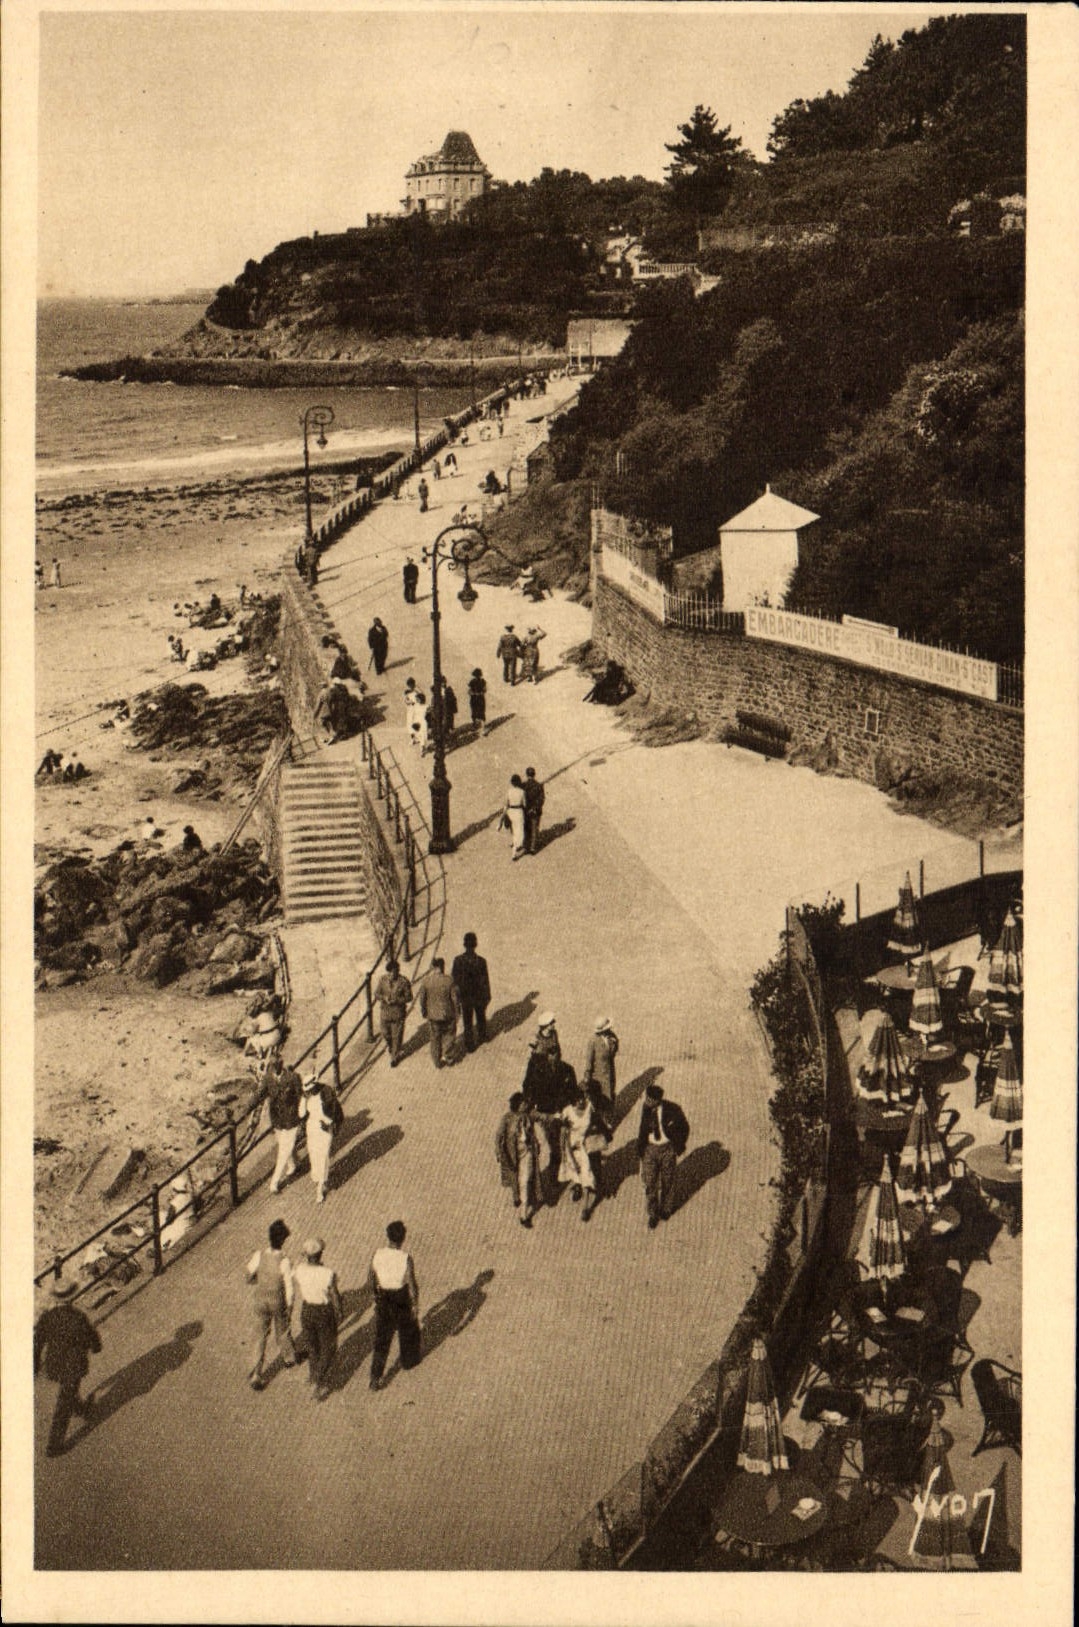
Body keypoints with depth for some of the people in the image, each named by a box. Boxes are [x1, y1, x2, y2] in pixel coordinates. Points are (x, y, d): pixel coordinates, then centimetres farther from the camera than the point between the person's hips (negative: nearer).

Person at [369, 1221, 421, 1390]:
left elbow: (371, 1279, -4)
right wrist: (416, 1306, -5)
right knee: (408, 1329, 27)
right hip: (402, 1301, -2)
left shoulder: (377, 1254, -17)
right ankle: (408, 1360, 49)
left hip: (383, 1300, 2)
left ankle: (375, 1378, 11)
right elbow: (412, 1285, -20)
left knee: (382, 1339, 14)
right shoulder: (406, 1258, -28)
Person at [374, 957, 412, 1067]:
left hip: (398, 1013, -3)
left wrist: (396, 1000, -26)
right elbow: (376, 994, -2)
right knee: (385, 1033, 17)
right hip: (385, 1011, 3)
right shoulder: (382, 979, -9)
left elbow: (408, 997, -10)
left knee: (396, 1036, 7)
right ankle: (389, 1044, 51)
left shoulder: (404, 982, -17)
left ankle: (395, 1056, 26)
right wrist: (384, 998, -23)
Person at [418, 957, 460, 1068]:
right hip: (447, 1013, -2)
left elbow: (422, 999, -5)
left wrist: (424, 1013, 11)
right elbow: (455, 998, -12)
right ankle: (445, 1055, 26)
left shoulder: (425, 981, -14)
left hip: (433, 1014, 2)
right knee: (449, 1032, 25)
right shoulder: (449, 981, -20)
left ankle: (437, 1061, 28)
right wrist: (457, 1012, 4)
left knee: (435, 1038, 18)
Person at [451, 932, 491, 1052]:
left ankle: (469, 1045, 24)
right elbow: (485, 980, -15)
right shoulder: (480, 961, -24)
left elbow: (454, 979, -8)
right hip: (479, 996, 0)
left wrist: (454, 995, 8)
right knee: (480, 1016, 26)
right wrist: (487, 997, -1)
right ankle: (481, 1036, 47)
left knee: (467, 1021, 15)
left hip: (465, 997, 1)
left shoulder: (458, 960, -19)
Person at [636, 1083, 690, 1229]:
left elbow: (684, 1128, -4)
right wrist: (640, 1148, 2)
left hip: (668, 1149, -1)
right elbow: (643, 1128, 3)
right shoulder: (646, 1108, -14)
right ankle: (652, 1214, 23)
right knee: (650, 1182, 4)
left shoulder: (672, 1109, -21)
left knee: (667, 1181, 16)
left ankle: (665, 1209, 41)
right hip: (650, 1148, 1)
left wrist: (678, 1146, -3)